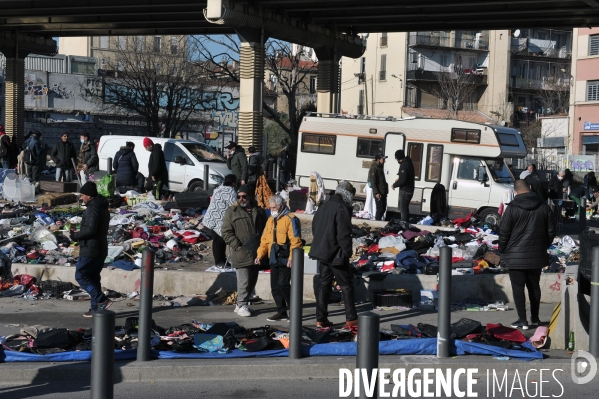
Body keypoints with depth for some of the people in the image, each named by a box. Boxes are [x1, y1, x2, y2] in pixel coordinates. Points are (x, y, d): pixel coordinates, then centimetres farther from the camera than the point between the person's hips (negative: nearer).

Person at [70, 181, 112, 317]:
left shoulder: (93, 208, -17)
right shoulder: (103, 208, 15)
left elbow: (90, 229, -26)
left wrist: (75, 236, -12)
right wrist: (79, 234, 14)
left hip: (90, 250, -10)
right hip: (101, 249, 10)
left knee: (80, 276, -3)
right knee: (93, 277, 14)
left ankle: (101, 300, -10)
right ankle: (96, 308, 15)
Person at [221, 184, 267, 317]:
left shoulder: (258, 211, 12)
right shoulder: (231, 212, -1)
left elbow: (265, 230, 20)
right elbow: (226, 232, -4)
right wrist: (237, 245, -13)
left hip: (256, 253, 5)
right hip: (241, 254, -5)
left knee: (252, 281, 11)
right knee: (244, 280, -8)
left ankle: (242, 304, 23)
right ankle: (242, 305, 3)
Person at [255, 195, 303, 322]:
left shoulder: (290, 219, -10)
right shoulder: (271, 220, 15)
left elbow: (295, 241, -16)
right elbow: (265, 239, 17)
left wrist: (291, 258, -23)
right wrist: (260, 255, 5)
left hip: (285, 260, -8)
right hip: (274, 260, 8)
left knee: (283, 285, -13)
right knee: (275, 287, 8)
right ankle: (281, 312, 18)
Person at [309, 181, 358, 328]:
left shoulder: (323, 207, 11)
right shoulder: (342, 209, -16)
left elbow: (314, 228, 18)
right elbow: (344, 234, -20)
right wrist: (347, 252, -11)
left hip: (323, 252, 8)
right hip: (336, 254, -8)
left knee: (324, 284, 12)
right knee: (346, 285, 2)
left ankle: (321, 319, 12)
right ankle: (351, 318, 6)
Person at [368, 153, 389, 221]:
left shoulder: (380, 167, 14)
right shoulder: (374, 168, -14)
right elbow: (373, 182, -19)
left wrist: (386, 191, 18)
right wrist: (376, 193, -23)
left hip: (383, 192, 9)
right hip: (378, 193, -9)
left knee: (383, 208, 13)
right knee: (380, 209, -7)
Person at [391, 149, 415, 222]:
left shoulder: (404, 165, -20)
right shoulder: (409, 163, 11)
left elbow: (403, 180, -23)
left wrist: (395, 185, -10)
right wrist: (399, 179, 18)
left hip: (405, 191, -10)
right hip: (409, 189, 10)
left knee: (403, 209, -6)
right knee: (405, 208, 18)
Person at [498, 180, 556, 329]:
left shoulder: (512, 208, -12)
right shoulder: (543, 207, 2)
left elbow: (504, 232, -9)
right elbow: (551, 230, 9)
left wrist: (502, 250, 5)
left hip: (516, 255, -4)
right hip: (537, 255, 5)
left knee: (518, 287, 1)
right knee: (534, 286, 15)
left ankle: (522, 320, -1)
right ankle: (535, 318, 22)